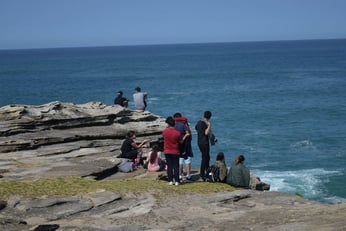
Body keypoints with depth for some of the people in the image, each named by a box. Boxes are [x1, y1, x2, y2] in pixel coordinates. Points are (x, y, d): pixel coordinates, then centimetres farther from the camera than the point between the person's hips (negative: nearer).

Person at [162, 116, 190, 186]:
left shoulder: (164, 131, -8)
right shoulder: (177, 133, -14)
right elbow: (181, 141, -2)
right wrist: (186, 135, 12)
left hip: (167, 152, 2)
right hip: (175, 152, -1)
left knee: (169, 166, 7)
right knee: (176, 167, 4)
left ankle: (170, 181, 6)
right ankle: (177, 181, 4)